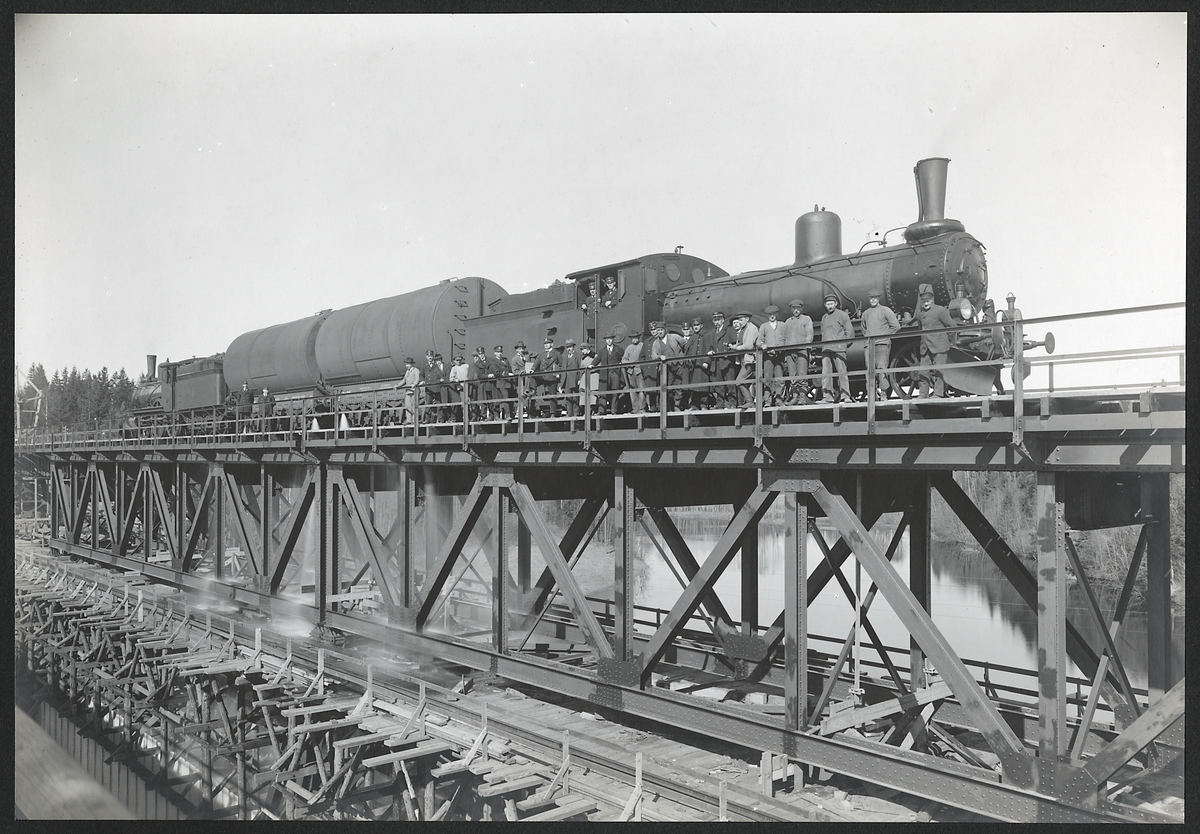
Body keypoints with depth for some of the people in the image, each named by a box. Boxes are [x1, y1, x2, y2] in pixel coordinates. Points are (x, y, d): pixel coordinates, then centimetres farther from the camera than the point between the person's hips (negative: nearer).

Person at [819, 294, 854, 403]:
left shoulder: (842, 314, 6)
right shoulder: (824, 318, 21)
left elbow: (849, 330, 3)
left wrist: (845, 343, -4)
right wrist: (823, 344, 12)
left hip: (838, 348, -5)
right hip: (826, 349, 5)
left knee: (842, 372, -7)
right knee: (825, 373, -3)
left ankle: (845, 396, -7)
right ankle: (828, 396, -2)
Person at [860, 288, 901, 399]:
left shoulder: (885, 310, 4)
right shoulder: (865, 313, 18)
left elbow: (896, 326, 0)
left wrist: (886, 336, -1)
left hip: (882, 344, -4)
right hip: (868, 346, 4)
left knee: (882, 368, -13)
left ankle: (884, 393, -12)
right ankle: (873, 395, 1)